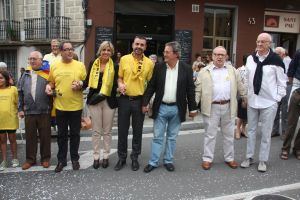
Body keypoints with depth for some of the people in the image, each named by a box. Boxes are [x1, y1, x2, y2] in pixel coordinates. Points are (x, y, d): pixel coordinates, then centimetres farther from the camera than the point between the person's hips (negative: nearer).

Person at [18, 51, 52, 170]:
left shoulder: (47, 75, -2)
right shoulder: (25, 76, 10)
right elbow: (20, 93, 12)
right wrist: (20, 109, 9)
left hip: (44, 112, -3)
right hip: (29, 112, 3)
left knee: (45, 136, 6)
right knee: (30, 136, 10)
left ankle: (45, 158, 21)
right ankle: (30, 159, 23)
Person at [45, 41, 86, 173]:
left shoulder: (80, 65, 0)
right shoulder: (54, 66, 4)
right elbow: (51, 82, 14)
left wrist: (80, 85, -16)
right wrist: (49, 87, -7)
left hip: (76, 106, -1)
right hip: (60, 106, 1)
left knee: (75, 133, 9)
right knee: (61, 134, 11)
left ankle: (74, 158, 25)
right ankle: (61, 160, 24)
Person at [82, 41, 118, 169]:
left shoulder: (114, 66, -2)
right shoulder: (93, 64, 4)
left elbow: (116, 84, -2)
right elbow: (87, 81, 3)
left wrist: (120, 87, -22)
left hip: (109, 101, -1)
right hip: (94, 100, 1)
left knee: (107, 131, 10)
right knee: (96, 131, 8)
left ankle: (106, 156, 22)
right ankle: (96, 157, 20)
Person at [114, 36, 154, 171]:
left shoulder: (149, 63, -1)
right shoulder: (124, 59, 0)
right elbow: (119, 77, 8)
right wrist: (120, 84, -14)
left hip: (140, 100, 0)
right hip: (124, 99, 1)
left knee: (137, 131, 10)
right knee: (122, 131, 8)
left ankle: (135, 158, 26)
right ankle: (122, 157, 24)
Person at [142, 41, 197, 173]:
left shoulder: (186, 69, -3)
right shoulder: (159, 67, -1)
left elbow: (190, 90, 0)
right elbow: (151, 86, 2)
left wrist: (192, 108, 0)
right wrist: (145, 103, -2)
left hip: (177, 109, 0)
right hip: (161, 108, 1)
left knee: (172, 137, 12)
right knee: (157, 137, 7)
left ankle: (168, 161, 25)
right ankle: (153, 162, 17)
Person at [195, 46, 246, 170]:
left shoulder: (232, 70, 10)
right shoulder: (204, 72, 1)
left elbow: (240, 86, 14)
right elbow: (198, 90, -2)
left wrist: (246, 99, 13)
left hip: (228, 107, 3)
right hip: (212, 108, -2)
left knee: (229, 134, 12)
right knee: (210, 134, 5)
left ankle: (229, 158, 26)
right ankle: (207, 159, 16)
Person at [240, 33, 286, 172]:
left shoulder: (276, 60, -9)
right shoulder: (250, 59, 3)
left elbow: (282, 82, -4)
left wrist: (277, 99, -8)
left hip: (269, 102, -4)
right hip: (252, 101, 4)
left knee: (266, 133, 6)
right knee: (251, 131, 13)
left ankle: (263, 160, 20)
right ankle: (249, 157, 25)